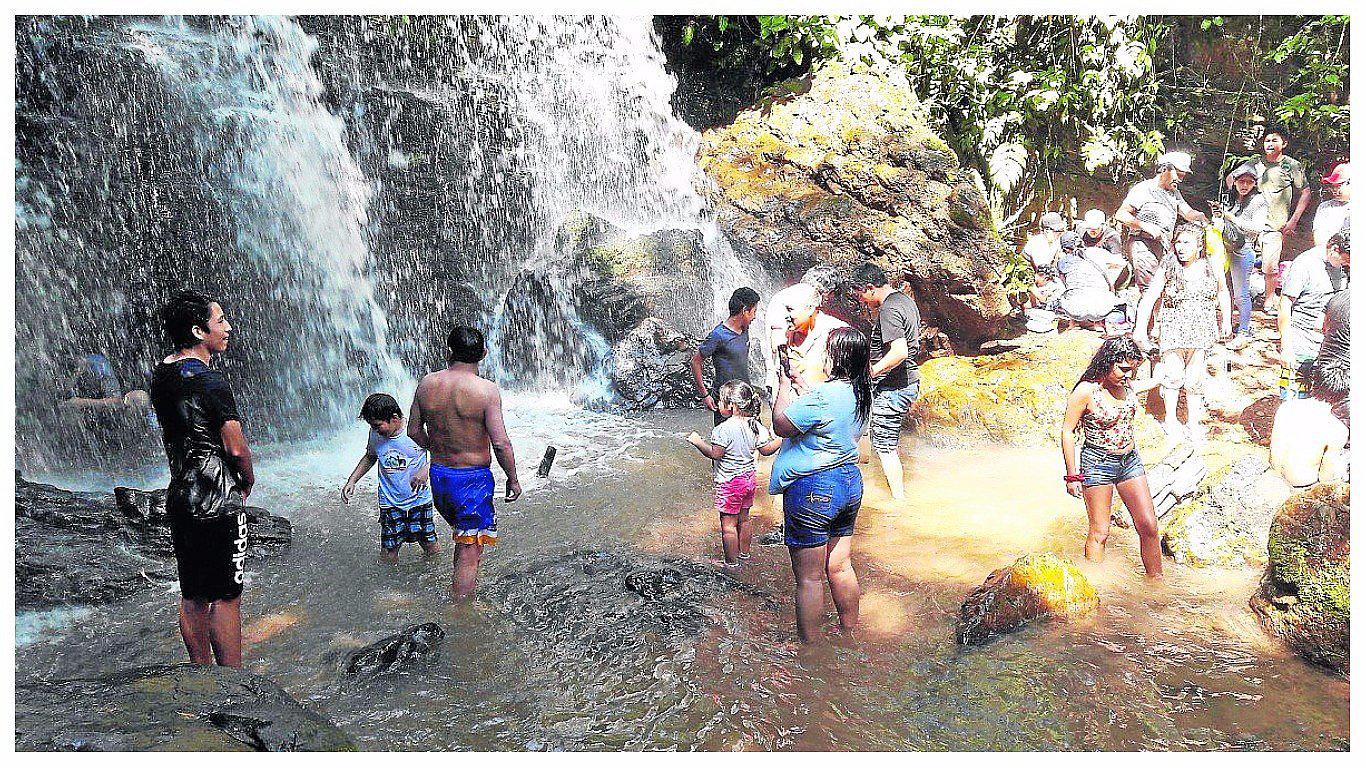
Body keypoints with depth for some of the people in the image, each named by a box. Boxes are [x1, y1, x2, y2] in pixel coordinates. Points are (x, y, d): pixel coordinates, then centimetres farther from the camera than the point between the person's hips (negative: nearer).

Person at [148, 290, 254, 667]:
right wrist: (248, 481, 0)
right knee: (226, 597, 0)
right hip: (218, 503, -8)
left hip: (180, 498, 8)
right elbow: (235, 446, -18)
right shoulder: (210, 381, -18)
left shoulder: (161, 374, 8)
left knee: (193, 596, 15)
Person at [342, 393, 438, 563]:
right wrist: (352, 480, 7)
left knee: (433, 550, 7)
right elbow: (370, 457, 17)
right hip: (389, 503, 2)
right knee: (387, 558, -2)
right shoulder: (375, 435, -3)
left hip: (419, 501, -2)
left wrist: (426, 469, -26)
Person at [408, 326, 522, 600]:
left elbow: (414, 432, 6)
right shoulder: (486, 390, -17)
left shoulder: (426, 384, -2)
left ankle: (462, 586, 40)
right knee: (470, 549, 4)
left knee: (464, 537, 27)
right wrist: (513, 478, -5)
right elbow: (500, 443, -19)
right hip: (473, 478, -6)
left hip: (438, 475, 6)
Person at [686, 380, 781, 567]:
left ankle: (732, 563, 8)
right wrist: (781, 439, 17)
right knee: (744, 519, 22)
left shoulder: (724, 429, -23)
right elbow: (766, 450, 3)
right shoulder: (755, 425, -2)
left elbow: (715, 453, -20)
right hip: (748, 479, 8)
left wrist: (698, 441, -9)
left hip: (729, 482, -8)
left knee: (728, 524, 2)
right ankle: (744, 553, 36)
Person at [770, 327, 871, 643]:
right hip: (850, 481, 9)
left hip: (812, 489, -9)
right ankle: (850, 634, 34)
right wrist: (799, 386, 18)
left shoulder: (822, 396, -24)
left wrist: (784, 387, -2)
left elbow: (781, 426, -14)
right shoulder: (862, 393, 3)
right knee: (840, 567, 21)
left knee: (809, 578, 3)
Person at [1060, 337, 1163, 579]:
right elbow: (1068, 431, -11)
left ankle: (1156, 581, 16)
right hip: (1098, 462, -6)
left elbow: (1151, 382, 28)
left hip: (1131, 460, 6)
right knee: (1099, 533, -1)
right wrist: (1072, 475, -11)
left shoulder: (1128, 385, 1)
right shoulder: (1086, 391, -16)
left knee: (1148, 526, 3)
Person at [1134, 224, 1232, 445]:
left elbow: (1222, 292, 20)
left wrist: (1226, 320, 21)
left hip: (1202, 330, 1)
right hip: (1173, 327, -1)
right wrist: (1141, 327, -15)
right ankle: (1171, 420, 10)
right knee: (1173, 373, -8)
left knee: (1195, 377, -1)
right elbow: (1149, 298, -7)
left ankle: (1193, 423, 13)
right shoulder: (1168, 268, -4)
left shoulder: (1212, 268, 2)